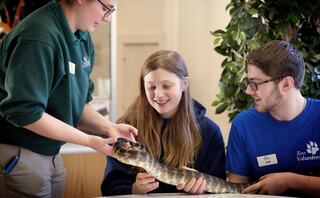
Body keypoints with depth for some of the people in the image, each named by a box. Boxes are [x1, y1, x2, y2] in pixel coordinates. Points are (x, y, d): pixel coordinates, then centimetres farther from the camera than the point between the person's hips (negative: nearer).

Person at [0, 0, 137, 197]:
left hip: (51, 154, 8)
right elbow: (26, 113, -25)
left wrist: (108, 127, -9)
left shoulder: (83, 38, 3)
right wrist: (89, 141, -21)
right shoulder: (39, 36, -23)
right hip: (16, 155, -8)